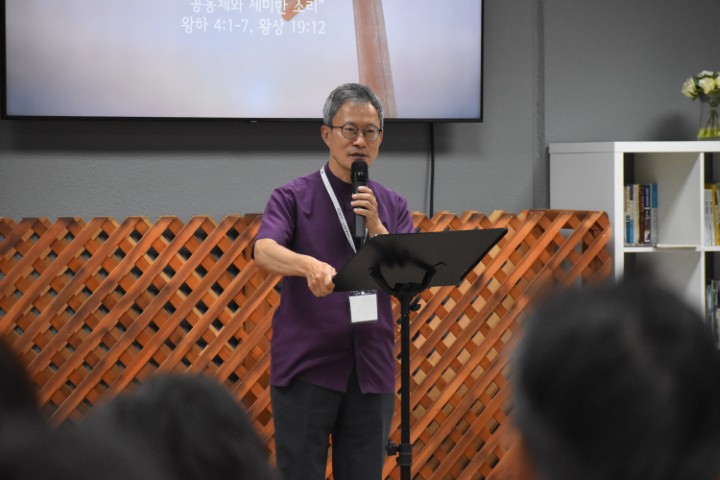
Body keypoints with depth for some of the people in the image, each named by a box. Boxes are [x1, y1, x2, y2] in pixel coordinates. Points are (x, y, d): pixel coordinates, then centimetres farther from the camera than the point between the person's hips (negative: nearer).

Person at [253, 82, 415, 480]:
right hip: (305, 369, -4)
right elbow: (265, 251, -21)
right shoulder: (293, 197, -2)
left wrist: (375, 226, -12)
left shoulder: (392, 206, 11)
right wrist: (309, 265, -42)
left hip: (371, 371, 4)